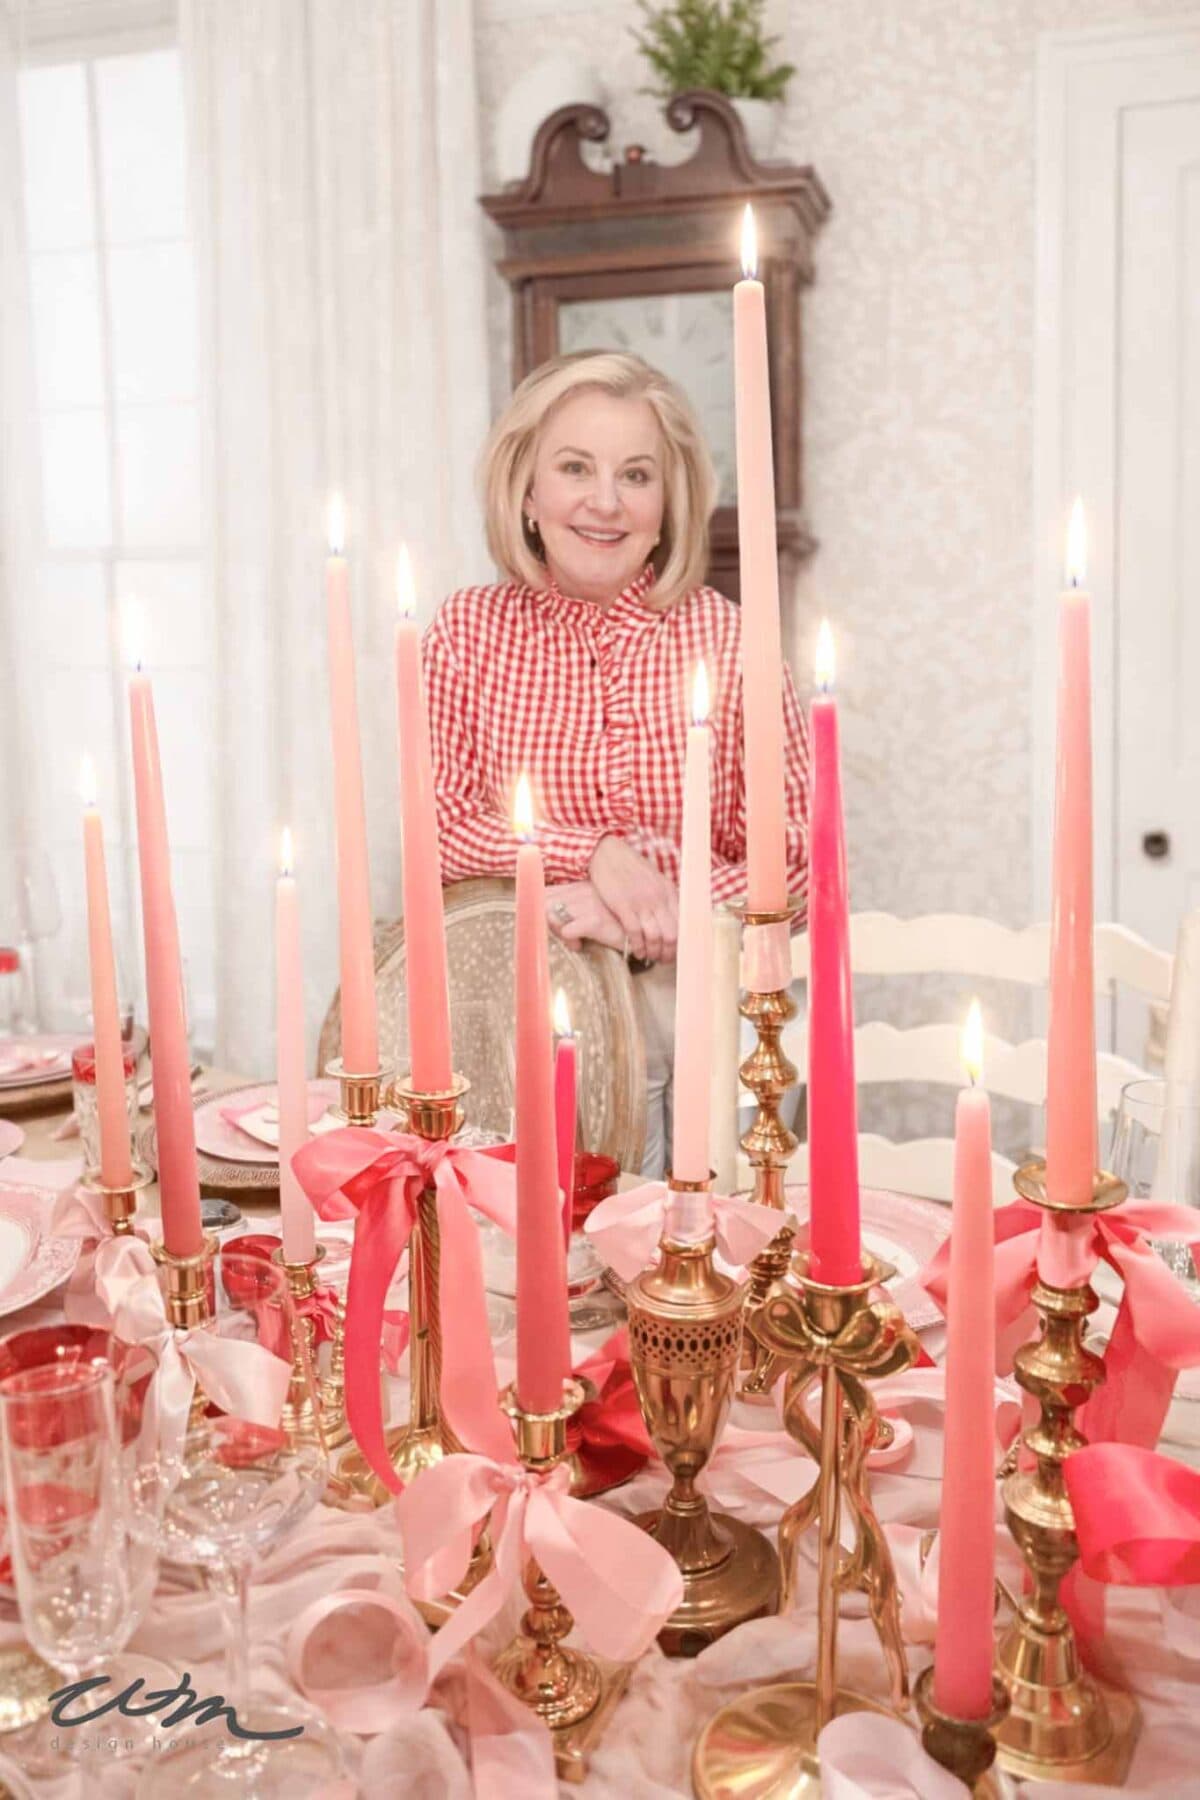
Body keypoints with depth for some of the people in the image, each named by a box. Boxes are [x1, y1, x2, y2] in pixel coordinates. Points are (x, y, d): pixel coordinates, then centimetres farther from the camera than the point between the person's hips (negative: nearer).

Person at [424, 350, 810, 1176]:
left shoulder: (728, 637, -3)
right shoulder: (467, 631, 2)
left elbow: (793, 857, -3)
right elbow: (437, 828, -2)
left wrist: (648, 922, -16)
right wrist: (595, 853, -16)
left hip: (688, 1019, 0)